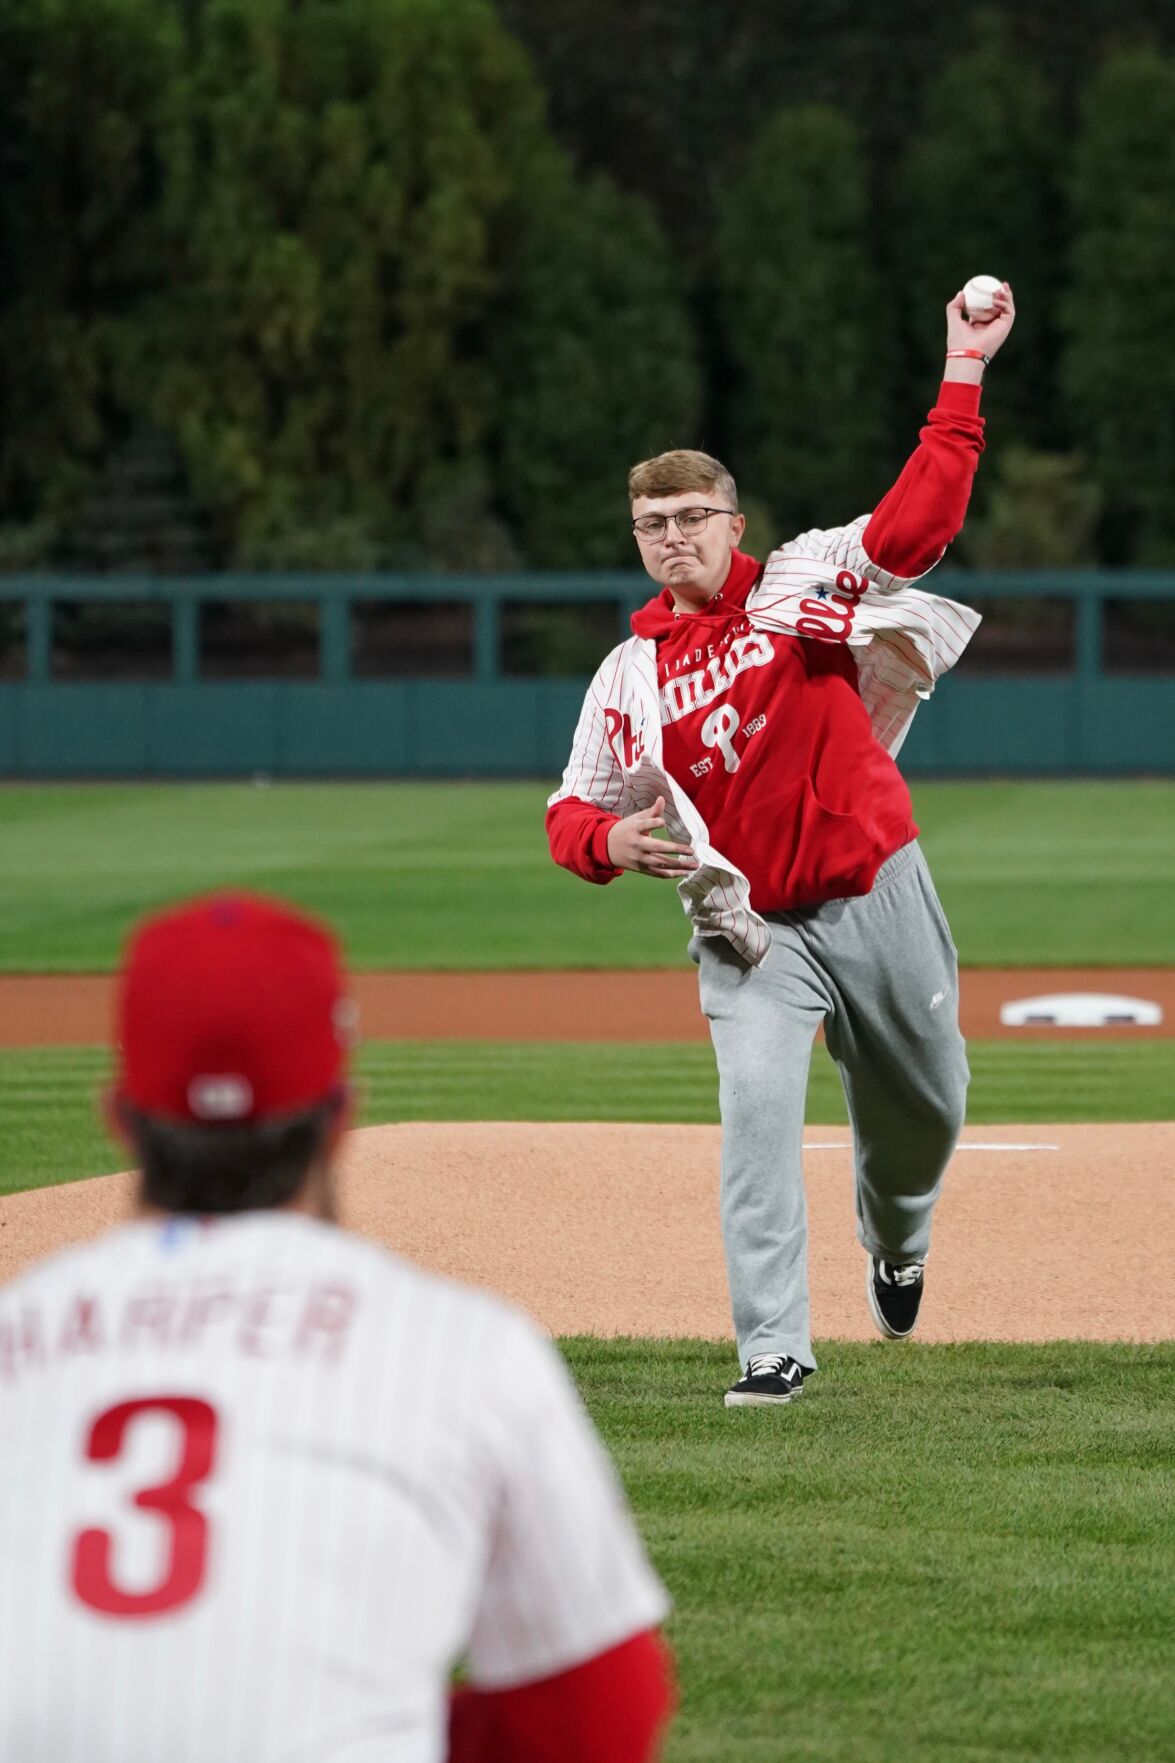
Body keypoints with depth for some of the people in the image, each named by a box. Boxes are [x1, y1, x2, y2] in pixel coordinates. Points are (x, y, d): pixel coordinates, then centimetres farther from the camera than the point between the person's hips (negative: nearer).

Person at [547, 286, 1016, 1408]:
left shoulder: (802, 586, -2)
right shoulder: (628, 678, 3)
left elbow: (916, 523, -14)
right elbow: (571, 813, 6)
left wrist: (963, 377, -21)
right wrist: (609, 841, -18)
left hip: (875, 891, 0)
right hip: (751, 926, 0)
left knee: (925, 1103, 15)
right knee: (758, 1107, -18)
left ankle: (896, 1241, 49)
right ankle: (772, 1348, -17)